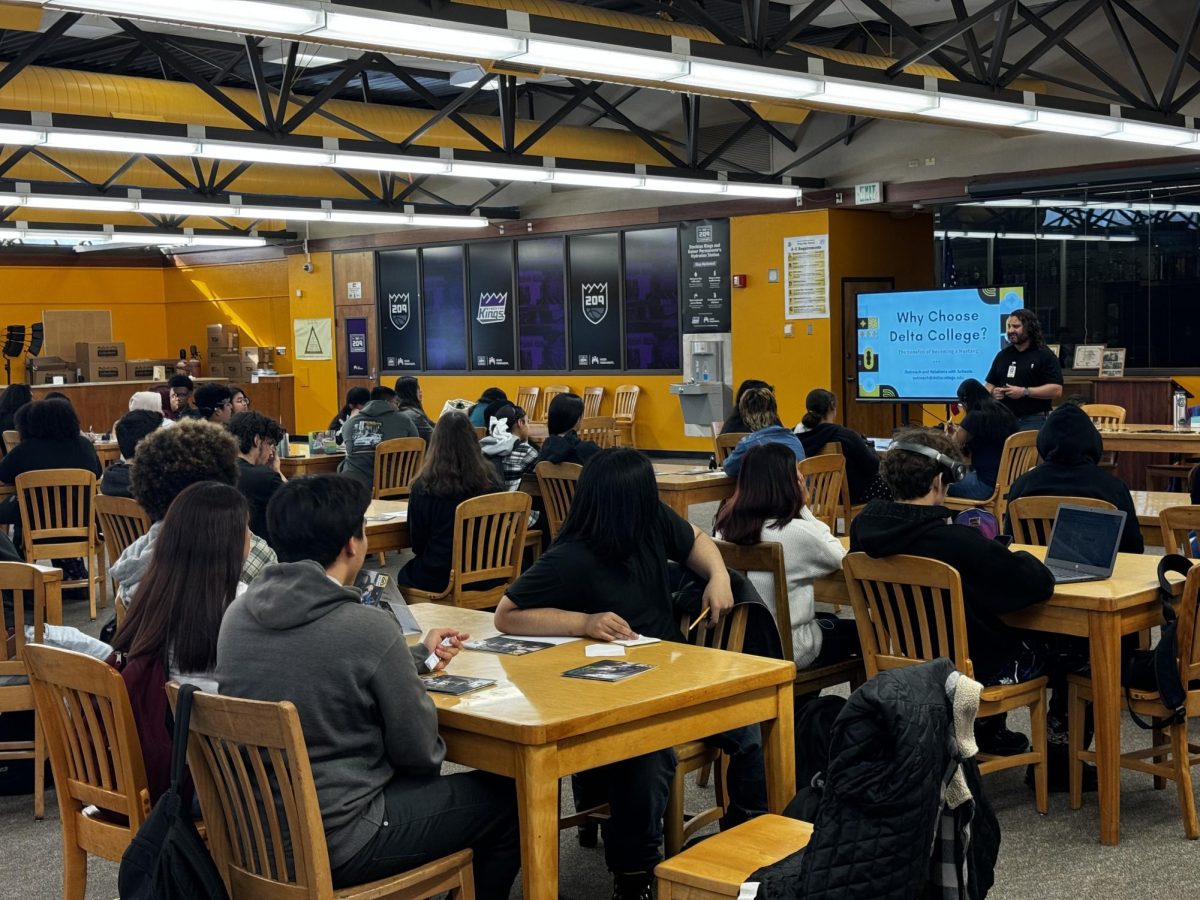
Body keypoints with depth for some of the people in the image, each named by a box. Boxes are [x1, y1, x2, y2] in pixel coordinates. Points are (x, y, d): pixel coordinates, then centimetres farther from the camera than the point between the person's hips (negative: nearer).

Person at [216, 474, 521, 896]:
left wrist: (420, 655, 23)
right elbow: (418, 752, -12)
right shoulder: (368, 627, -23)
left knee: (426, 782, 31)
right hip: (337, 844, -7)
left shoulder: (238, 614, -2)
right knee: (509, 799, 13)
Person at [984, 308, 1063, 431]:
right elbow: (989, 385, 23)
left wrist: (1024, 392, -18)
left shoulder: (1044, 355, -1)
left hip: (1033, 421, -5)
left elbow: (1056, 390, -10)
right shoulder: (1002, 355, 17)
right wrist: (993, 392, -2)